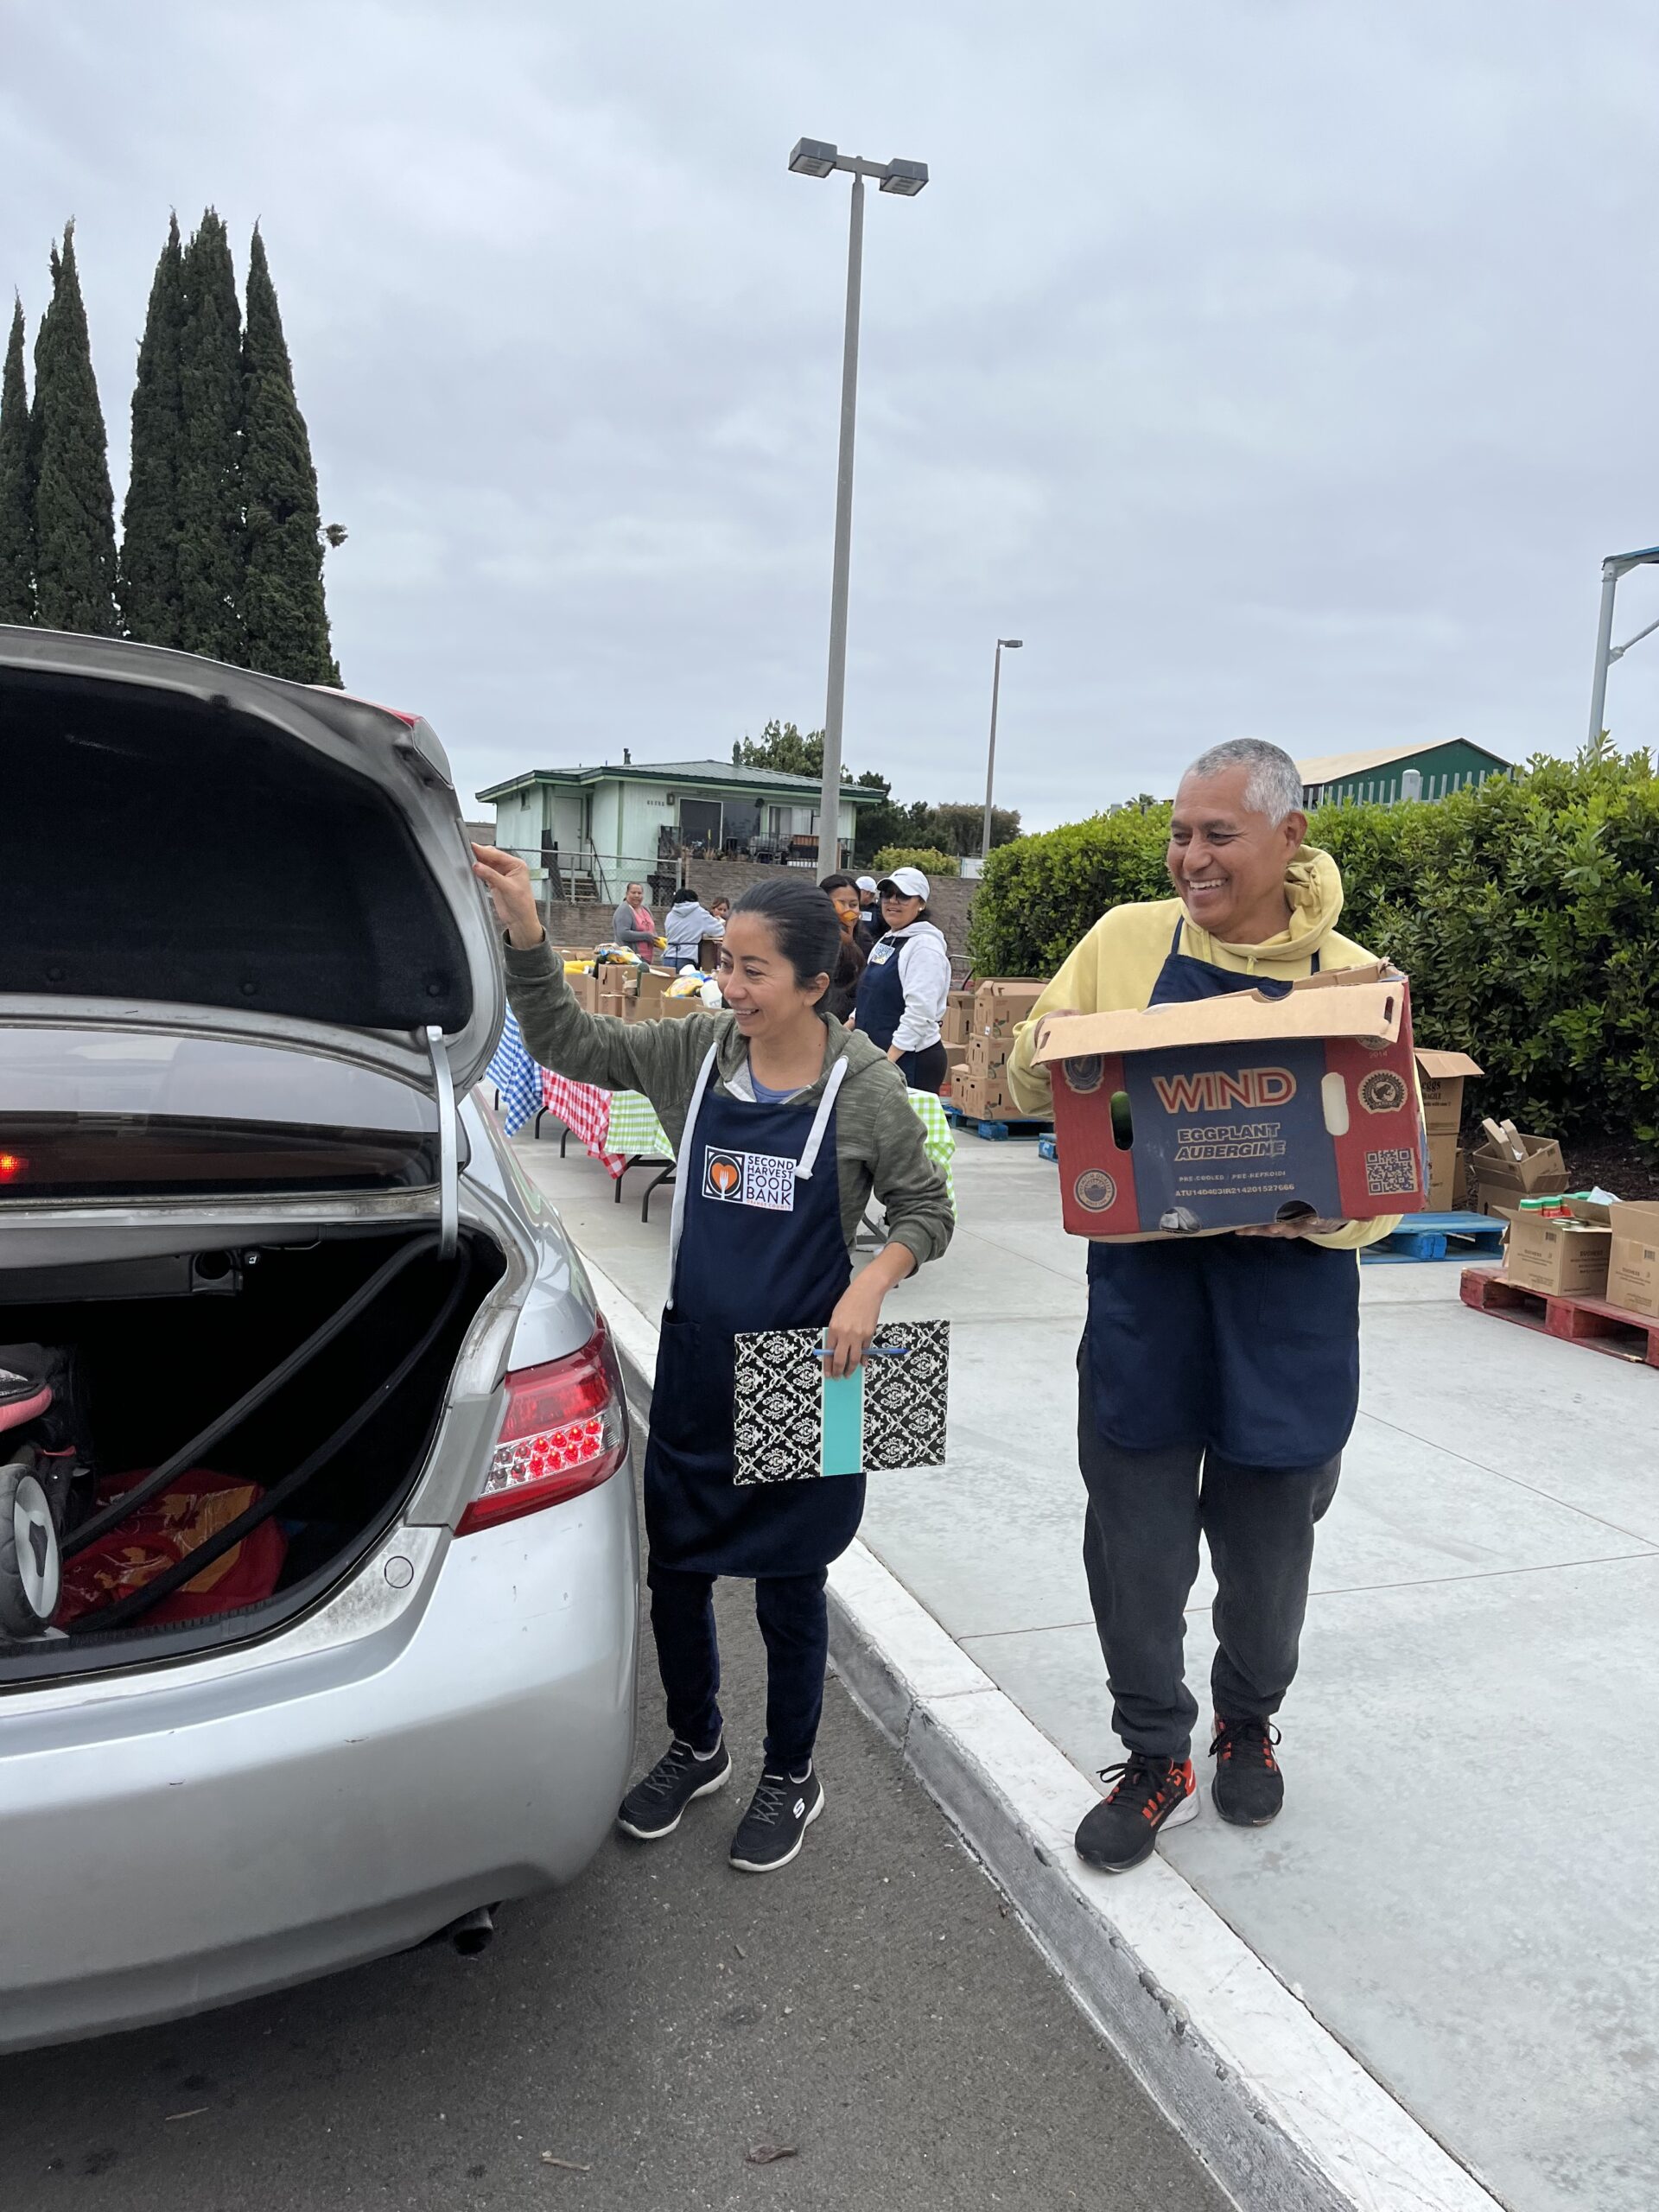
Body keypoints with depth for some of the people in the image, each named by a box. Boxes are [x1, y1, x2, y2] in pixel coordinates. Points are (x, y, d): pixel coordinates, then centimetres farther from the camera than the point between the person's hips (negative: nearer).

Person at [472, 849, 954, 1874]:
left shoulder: (865, 1087, -12)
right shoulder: (695, 1054, -3)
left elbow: (927, 1211, -2)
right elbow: (567, 1041, 0)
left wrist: (873, 1282, -19)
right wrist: (524, 929, -13)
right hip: (694, 1366, 4)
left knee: (789, 1585, 12)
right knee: (676, 1570, 16)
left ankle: (792, 1776, 36)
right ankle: (696, 1747, 43)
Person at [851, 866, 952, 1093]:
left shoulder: (925, 945, -12)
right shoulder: (885, 942, 16)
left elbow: (919, 1013, -20)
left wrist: (888, 1061, -23)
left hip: (913, 1060, -9)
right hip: (876, 1056, 9)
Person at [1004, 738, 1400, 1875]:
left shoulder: (1353, 979, -4)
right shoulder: (1127, 940, -2)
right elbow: (1033, 1083, 8)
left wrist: (1322, 1210, -22)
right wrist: (1043, 1060, -16)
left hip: (1286, 1311, 0)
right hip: (1142, 1299, 1)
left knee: (1267, 1547, 17)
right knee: (1135, 1542, 9)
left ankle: (1248, 1725, 45)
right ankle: (1157, 1759, 32)